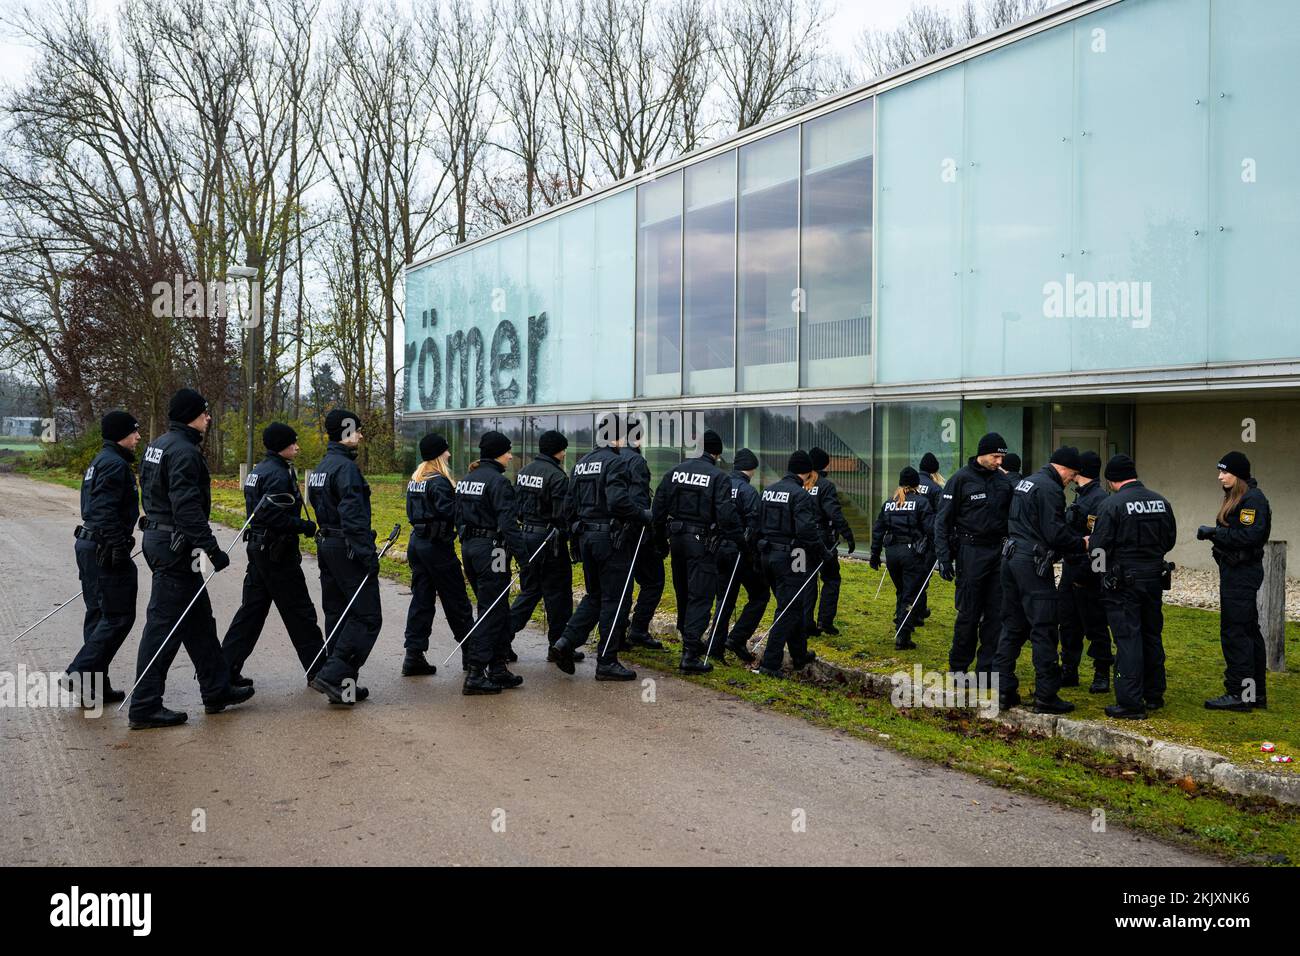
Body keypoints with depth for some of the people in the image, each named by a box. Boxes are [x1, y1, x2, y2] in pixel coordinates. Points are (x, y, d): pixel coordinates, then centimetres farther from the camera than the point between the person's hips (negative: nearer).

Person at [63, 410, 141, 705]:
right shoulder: (115, 464, -14)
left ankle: (96, 686, 17)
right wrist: (119, 548, -23)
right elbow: (105, 511, -23)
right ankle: (81, 674, -7)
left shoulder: (100, 462, 18)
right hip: (106, 549, -11)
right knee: (118, 617, -6)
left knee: (98, 615, 12)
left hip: (89, 545, 11)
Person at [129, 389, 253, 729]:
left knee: (198, 618, 17)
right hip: (175, 546, -11)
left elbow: (150, 492, 20)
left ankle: (217, 690, 26)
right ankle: (145, 707, -1)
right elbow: (186, 506, -25)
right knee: (164, 623, -6)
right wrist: (211, 548, -26)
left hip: (158, 537, 11)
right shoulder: (184, 451, -18)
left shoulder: (158, 445, 14)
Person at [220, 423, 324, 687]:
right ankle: (318, 670, 10)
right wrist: (305, 527, -16)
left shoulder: (258, 471, 14)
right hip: (277, 553, -9)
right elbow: (274, 516, -25)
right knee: (300, 611, 1)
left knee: (251, 609, 11)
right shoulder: (278, 474, -17)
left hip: (257, 548, 9)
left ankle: (226, 667, 11)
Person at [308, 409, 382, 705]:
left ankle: (340, 683, 16)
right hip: (348, 549, -10)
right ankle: (333, 675, -13)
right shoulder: (346, 467, -16)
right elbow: (353, 515, -23)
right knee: (367, 616, -7)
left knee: (337, 614, 13)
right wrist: (368, 553, -23)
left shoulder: (321, 467, 16)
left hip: (326, 545, 10)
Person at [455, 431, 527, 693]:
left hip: (469, 546, 9)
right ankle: (475, 674, -4)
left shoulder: (465, 480, 12)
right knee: (491, 612, -3)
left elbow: (458, 516, 17)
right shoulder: (499, 482, -15)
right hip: (491, 549, -9)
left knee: (498, 609, 16)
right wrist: (522, 556, -19)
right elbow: (508, 523, -20)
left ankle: (498, 669, 20)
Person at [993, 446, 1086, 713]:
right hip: (1033, 563, -10)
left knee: (1013, 626, 13)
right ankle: (1046, 696, -1)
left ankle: (1004, 689, 14)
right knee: (1043, 630, -4)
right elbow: (1055, 533, -19)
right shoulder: (1049, 488, -13)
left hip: (1011, 558, 10)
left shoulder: (1024, 483, 18)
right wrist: (1081, 544, -2)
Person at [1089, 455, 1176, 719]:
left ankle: (1131, 703, -3)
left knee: (1128, 639, -4)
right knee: (1151, 636, 17)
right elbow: (1170, 540, 12)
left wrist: (1089, 542, 5)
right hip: (1154, 578, 6)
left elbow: (1098, 548, -16)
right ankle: (1154, 695, 28)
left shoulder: (1111, 504, -15)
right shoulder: (1161, 502, 4)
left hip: (1123, 582, -6)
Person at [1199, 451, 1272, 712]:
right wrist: (1214, 533, 3)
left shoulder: (1253, 499, -14)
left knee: (1234, 632, -8)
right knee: (1248, 631, 14)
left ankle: (1239, 694, -3)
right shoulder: (1235, 497, 16)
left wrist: (1215, 532, -18)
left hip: (1242, 572, -10)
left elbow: (1249, 536, -23)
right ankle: (1256, 693, 22)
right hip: (1235, 571, 11)